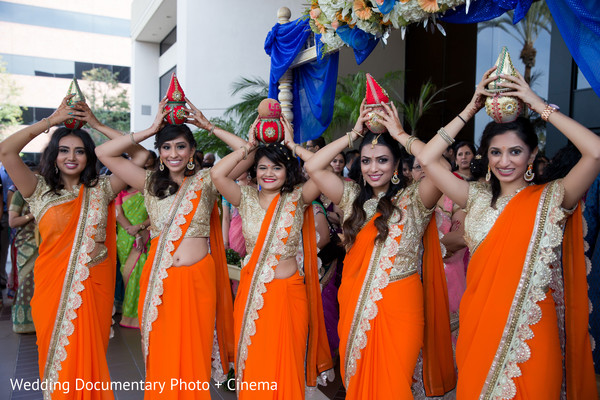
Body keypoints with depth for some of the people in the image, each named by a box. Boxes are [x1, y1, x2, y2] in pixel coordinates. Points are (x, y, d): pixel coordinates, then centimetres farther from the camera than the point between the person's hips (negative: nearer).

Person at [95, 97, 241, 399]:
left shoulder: (206, 180, 2)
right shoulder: (150, 182, 6)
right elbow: (103, 153, 0)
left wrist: (209, 126, -4)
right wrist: (152, 129, -2)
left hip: (198, 278, -1)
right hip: (159, 280, 1)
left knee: (194, 354, 11)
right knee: (162, 356, 11)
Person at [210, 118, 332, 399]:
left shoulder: (297, 199, -1)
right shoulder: (247, 199, 3)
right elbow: (217, 174, -10)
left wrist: (292, 145, -8)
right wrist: (249, 146, -4)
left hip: (288, 293, -1)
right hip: (252, 292, 2)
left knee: (286, 363, 10)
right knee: (253, 364, 11)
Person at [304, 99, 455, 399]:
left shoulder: (413, 199, -4)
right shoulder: (352, 197, 7)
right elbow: (313, 167, -2)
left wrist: (400, 134, -12)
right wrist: (353, 134, -1)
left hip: (399, 305, -4)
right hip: (354, 303, 4)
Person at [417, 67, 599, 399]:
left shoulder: (551, 199, -4)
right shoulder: (477, 198, 4)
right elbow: (427, 159, -3)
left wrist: (539, 106, -13)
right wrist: (470, 110, -3)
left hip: (531, 333, -2)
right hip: (479, 325, 3)